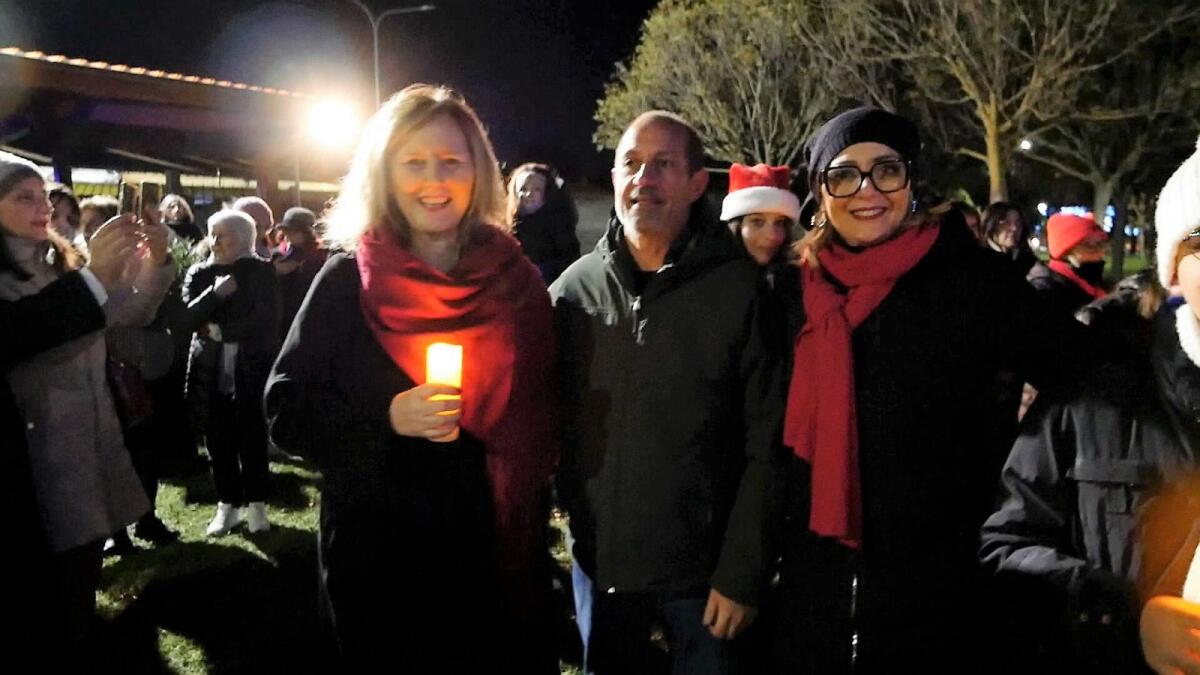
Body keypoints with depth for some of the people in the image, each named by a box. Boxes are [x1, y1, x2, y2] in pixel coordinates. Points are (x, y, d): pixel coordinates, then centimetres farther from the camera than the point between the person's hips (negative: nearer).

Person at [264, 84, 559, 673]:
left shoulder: (516, 281, -1)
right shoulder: (348, 282, -8)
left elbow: (538, 418, 6)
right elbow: (286, 413, -7)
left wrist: (532, 513, 1)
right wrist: (387, 420, -22)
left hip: (497, 559, 2)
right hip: (378, 563, -2)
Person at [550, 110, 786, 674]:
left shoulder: (741, 290, -11)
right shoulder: (575, 288, -1)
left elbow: (765, 445, -11)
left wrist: (742, 574, -11)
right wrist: (577, 520, -1)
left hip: (704, 573, -3)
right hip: (599, 564, 3)